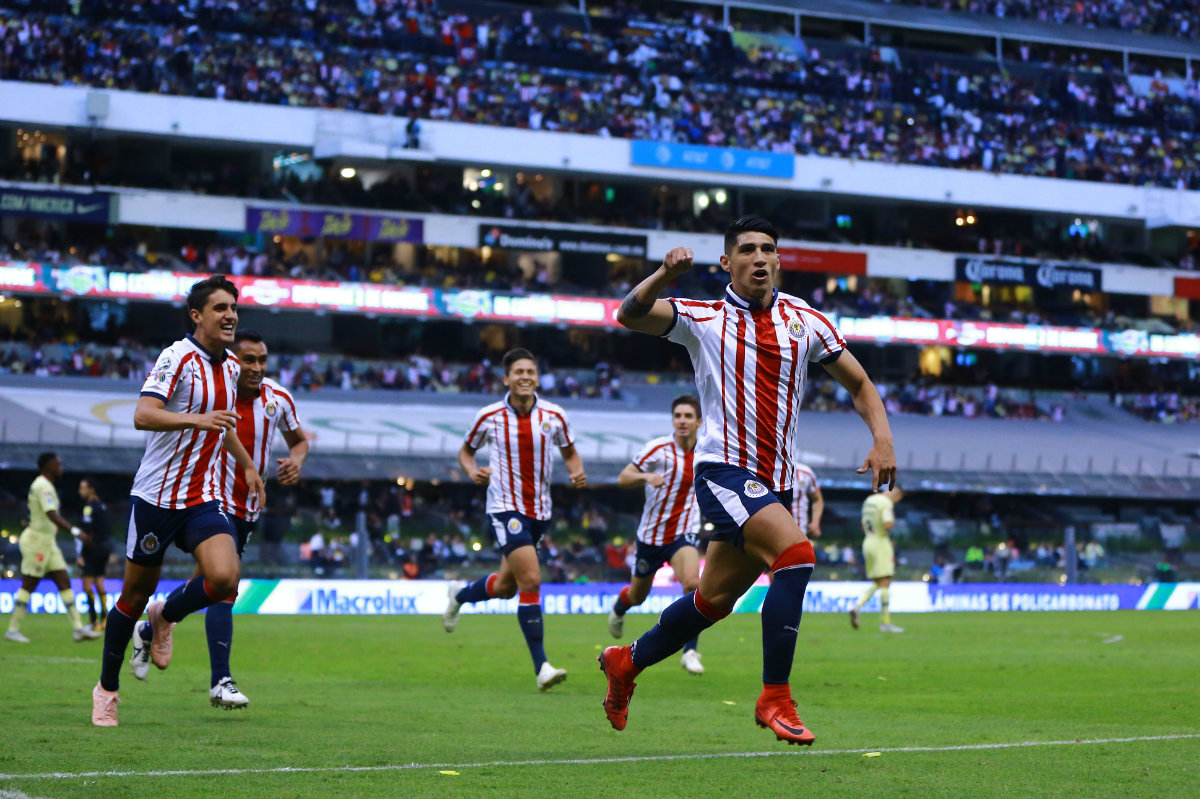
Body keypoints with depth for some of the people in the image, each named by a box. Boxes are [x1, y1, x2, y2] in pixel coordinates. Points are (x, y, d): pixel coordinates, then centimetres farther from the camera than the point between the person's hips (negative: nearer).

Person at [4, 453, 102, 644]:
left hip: (47, 542, 10)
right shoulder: (42, 486, -17)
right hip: (36, 540, -10)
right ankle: (12, 630, 2)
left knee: (64, 583, 3)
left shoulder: (45, 485, 15)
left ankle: (79, 628, 0)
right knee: (28, 586, -4)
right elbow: (52, 515, -29)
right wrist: (74, 531, -35)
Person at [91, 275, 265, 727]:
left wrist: (247, 465, 32)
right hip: (156, 497, -5)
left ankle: (166, 617, 13)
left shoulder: (230, 366, 9)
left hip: (203, 499, 5)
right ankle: (107, 687, 23)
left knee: (224, 578, -18)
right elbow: (143, 415, -27)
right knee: (136, 595, 4)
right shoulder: (177, 358, -14)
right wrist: (196, 420, -39)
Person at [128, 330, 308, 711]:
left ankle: (149, 631, 36)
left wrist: (296, 460, -7)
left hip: (248, 510, 6)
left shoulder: (278, 399, -1)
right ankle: (220, 683, -14)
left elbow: (299, 439, 16)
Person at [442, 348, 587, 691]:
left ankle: (460, 594, 49)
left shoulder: (554, 416, -2)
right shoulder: (489, 417, -6)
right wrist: (472, 471, -12)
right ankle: (541, 666, -16)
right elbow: (466, 450, 9)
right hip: (505, 506, -4)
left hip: (539, 510, 4)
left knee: (505, 587, 15)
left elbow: (569, 452, 12)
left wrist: (577, 472, -9)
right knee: (531, 580, -19)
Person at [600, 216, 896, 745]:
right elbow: (630, 315, -13)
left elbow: (859, 384, 14)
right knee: (796, 553, -27)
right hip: (723, 470, -5)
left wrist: (882, 438, -3)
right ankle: (775, 697, -20)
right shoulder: (702, 319, 0)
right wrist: (664, 275, -32)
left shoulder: (805, 321, 9)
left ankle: (627, 662, 35)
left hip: (775, 483, 5)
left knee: (714, 600, 11)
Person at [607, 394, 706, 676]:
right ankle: (619, 607, 56)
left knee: (692, 582, -28)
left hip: (683, 534, 1)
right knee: (638, 595, 17)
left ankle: (690, 652, -21)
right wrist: (646, 476, -31)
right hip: (651, 534, -1)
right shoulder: (658, 448, -13)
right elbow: (623, 478, -13)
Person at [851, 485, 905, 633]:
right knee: (885, 582, -5)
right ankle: (885, 622, -6)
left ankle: (857, 607, -5)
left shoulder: (868, 500, 15)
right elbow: (887, 525, -23)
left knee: (877, 583, 14)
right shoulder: (887, 503, -12)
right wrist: (893, 521, -4)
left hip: (868, 543, 8)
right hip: (881, 542, -8)